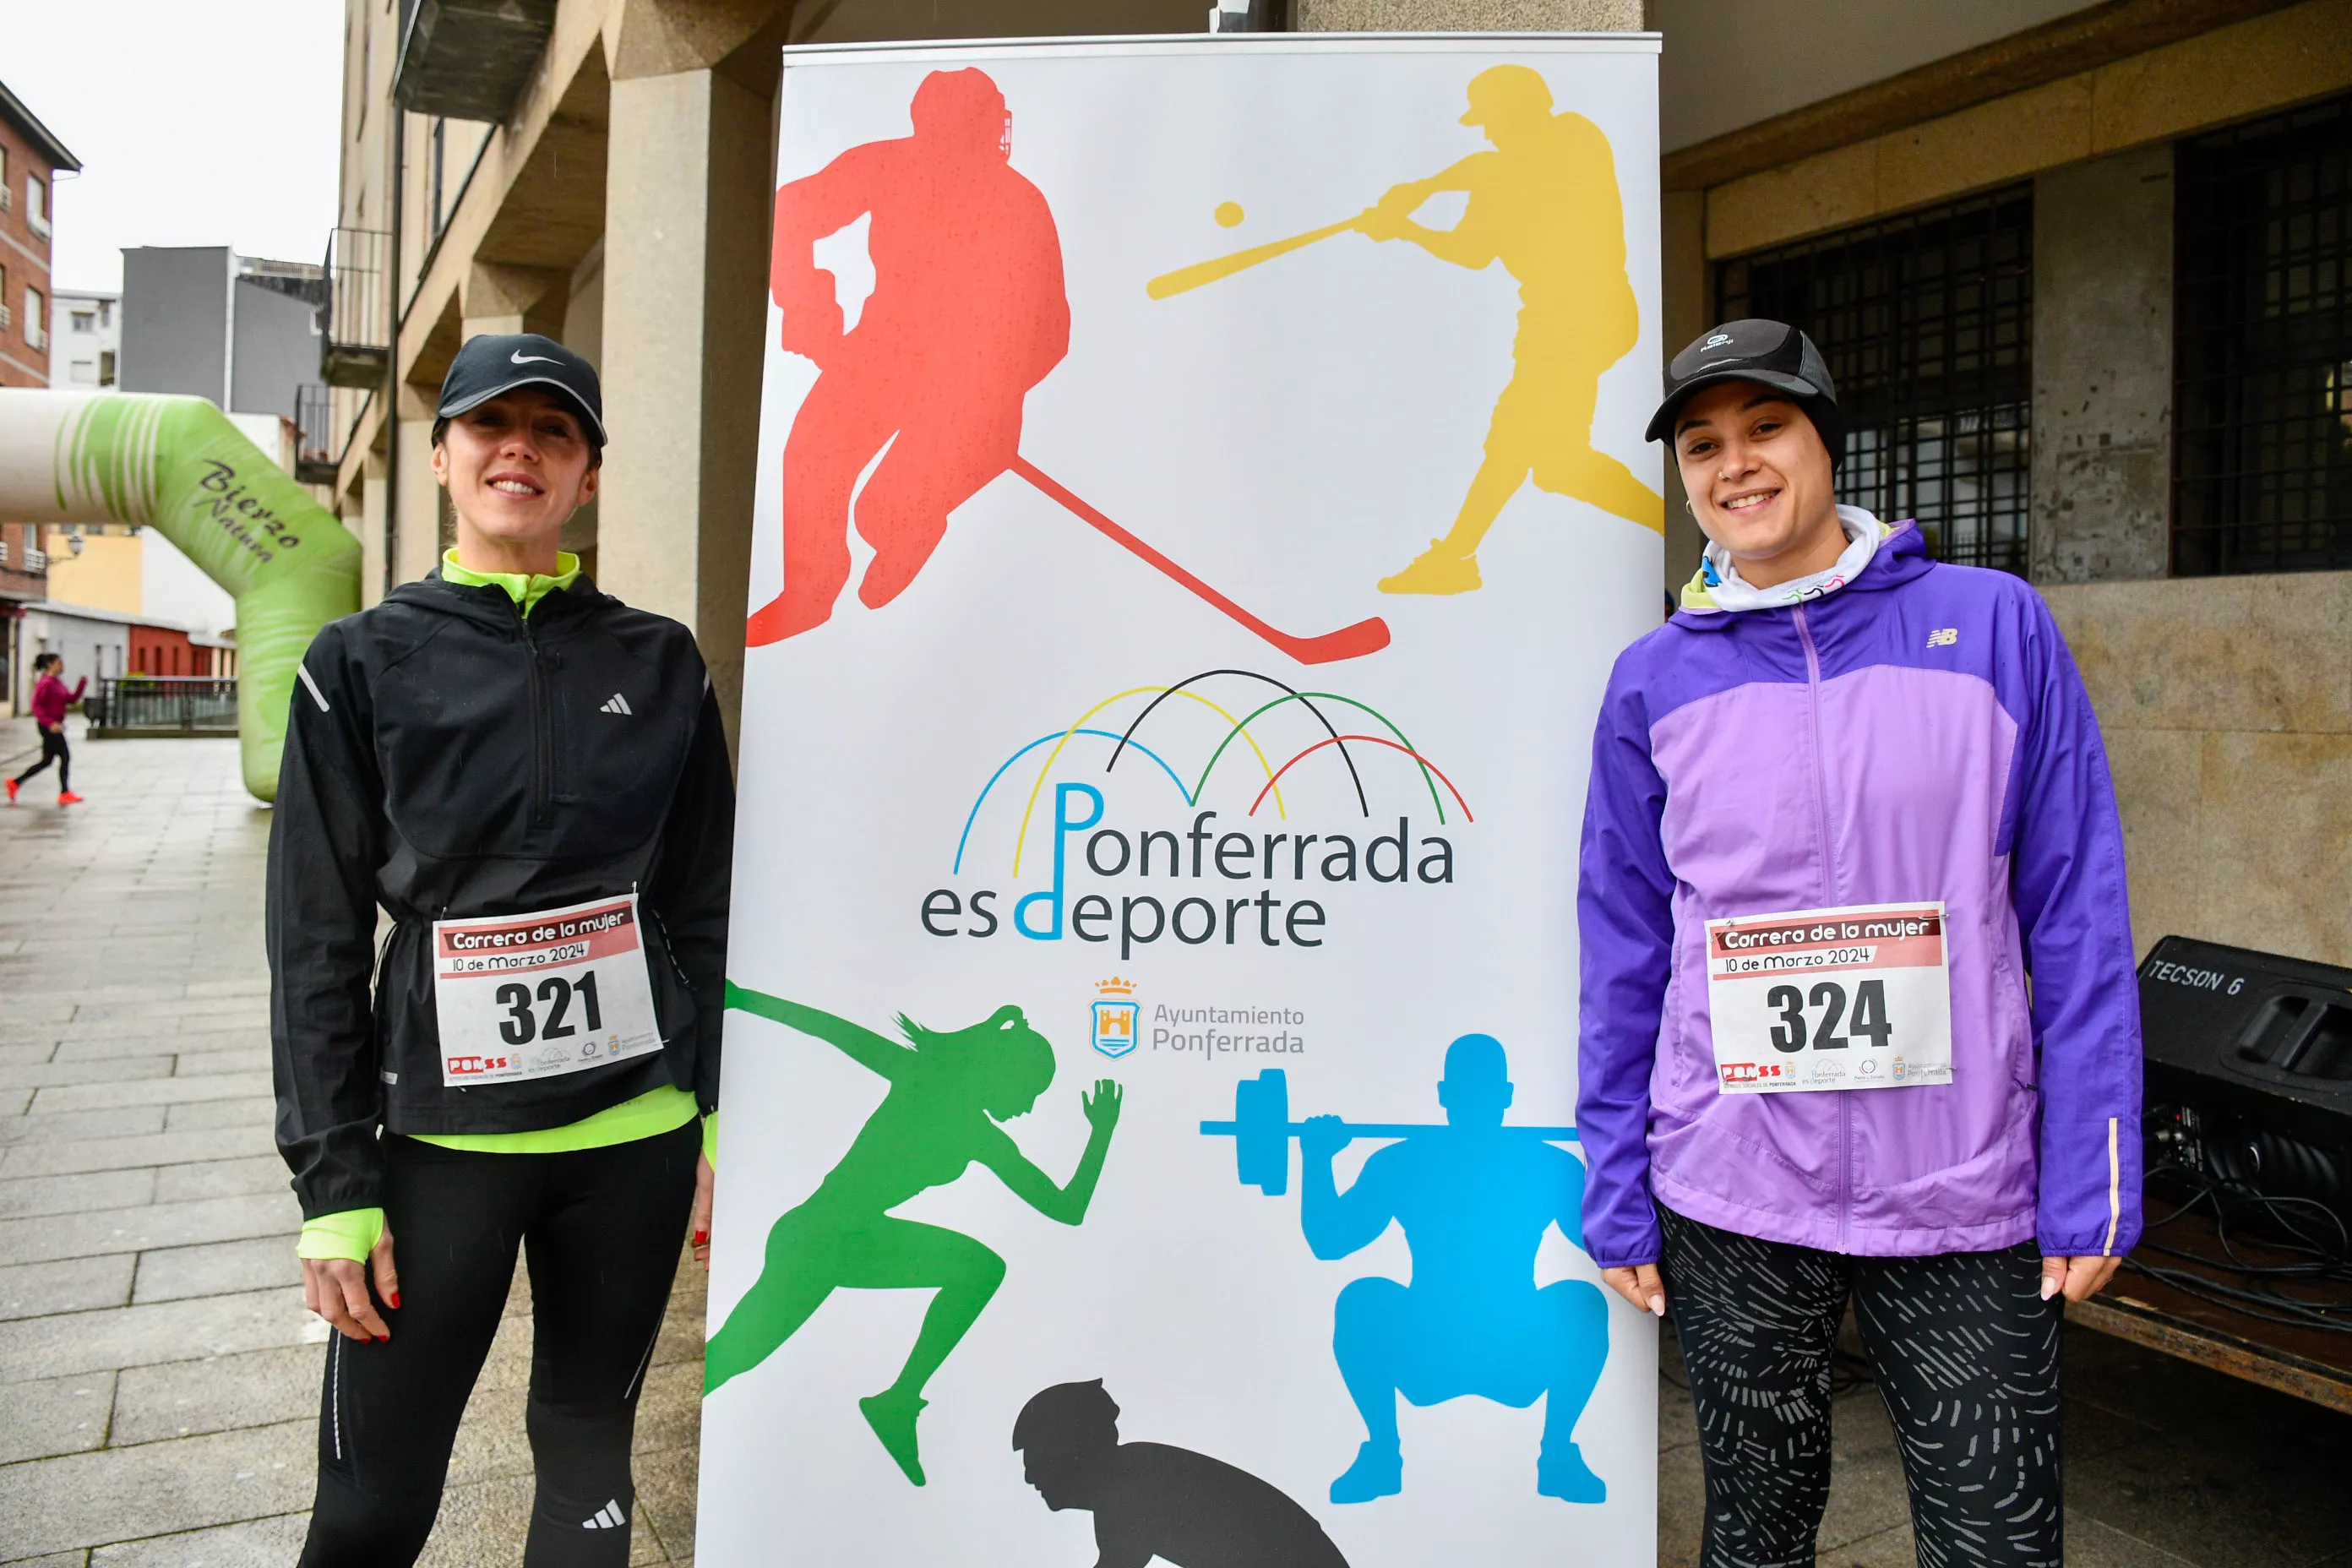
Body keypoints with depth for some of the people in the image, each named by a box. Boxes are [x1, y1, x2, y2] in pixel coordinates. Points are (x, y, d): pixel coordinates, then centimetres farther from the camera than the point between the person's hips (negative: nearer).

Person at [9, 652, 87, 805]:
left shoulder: (58, 682, 14)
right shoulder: (46, 683, -14)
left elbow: (71, 699, 14)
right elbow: (36, 706, -19)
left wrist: (82, 684, 2)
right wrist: (50, 723, -27)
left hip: (54, 726, 10)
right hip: (48, 726, -10)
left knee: (46, 761, 15)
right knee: (66, 757, -5)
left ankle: (15, 783, 21)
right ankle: (65, 794, 0)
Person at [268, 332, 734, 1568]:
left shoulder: (659, 663, 3)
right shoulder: (363, 664, 0)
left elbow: (708, 905, 6)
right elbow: (315, 939, -1)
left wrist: (727, 1123, 4)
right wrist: (334, 1186, -5)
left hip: (636, 1137, 2)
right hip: (442, 1137, -1)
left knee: (589, 1467, 14)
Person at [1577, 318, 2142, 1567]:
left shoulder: (1993, 625, -1)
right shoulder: (1655, 680, 2)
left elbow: (2077, 916, -1)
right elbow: (1623, 956, 4)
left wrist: (2093, 1181, -4)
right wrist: (1618, 1201, 3)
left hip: (1965, 1195, -1)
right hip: (1732, 1200, 1)